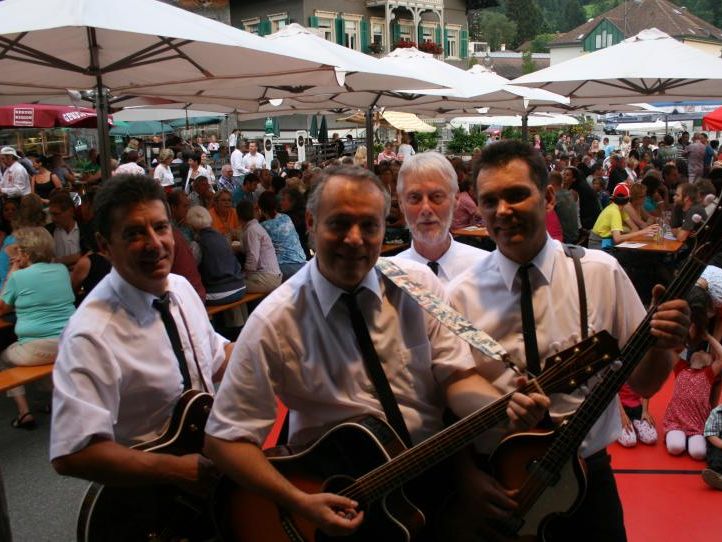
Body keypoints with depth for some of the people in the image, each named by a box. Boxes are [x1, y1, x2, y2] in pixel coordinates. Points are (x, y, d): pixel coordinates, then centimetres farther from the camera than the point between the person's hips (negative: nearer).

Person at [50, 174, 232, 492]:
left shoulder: (181, 287, 2)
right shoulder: (92, 336, -23)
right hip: (143, 494, -6)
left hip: (208, 459, 6)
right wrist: (179, 470, -23)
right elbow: (71, 454, -26)